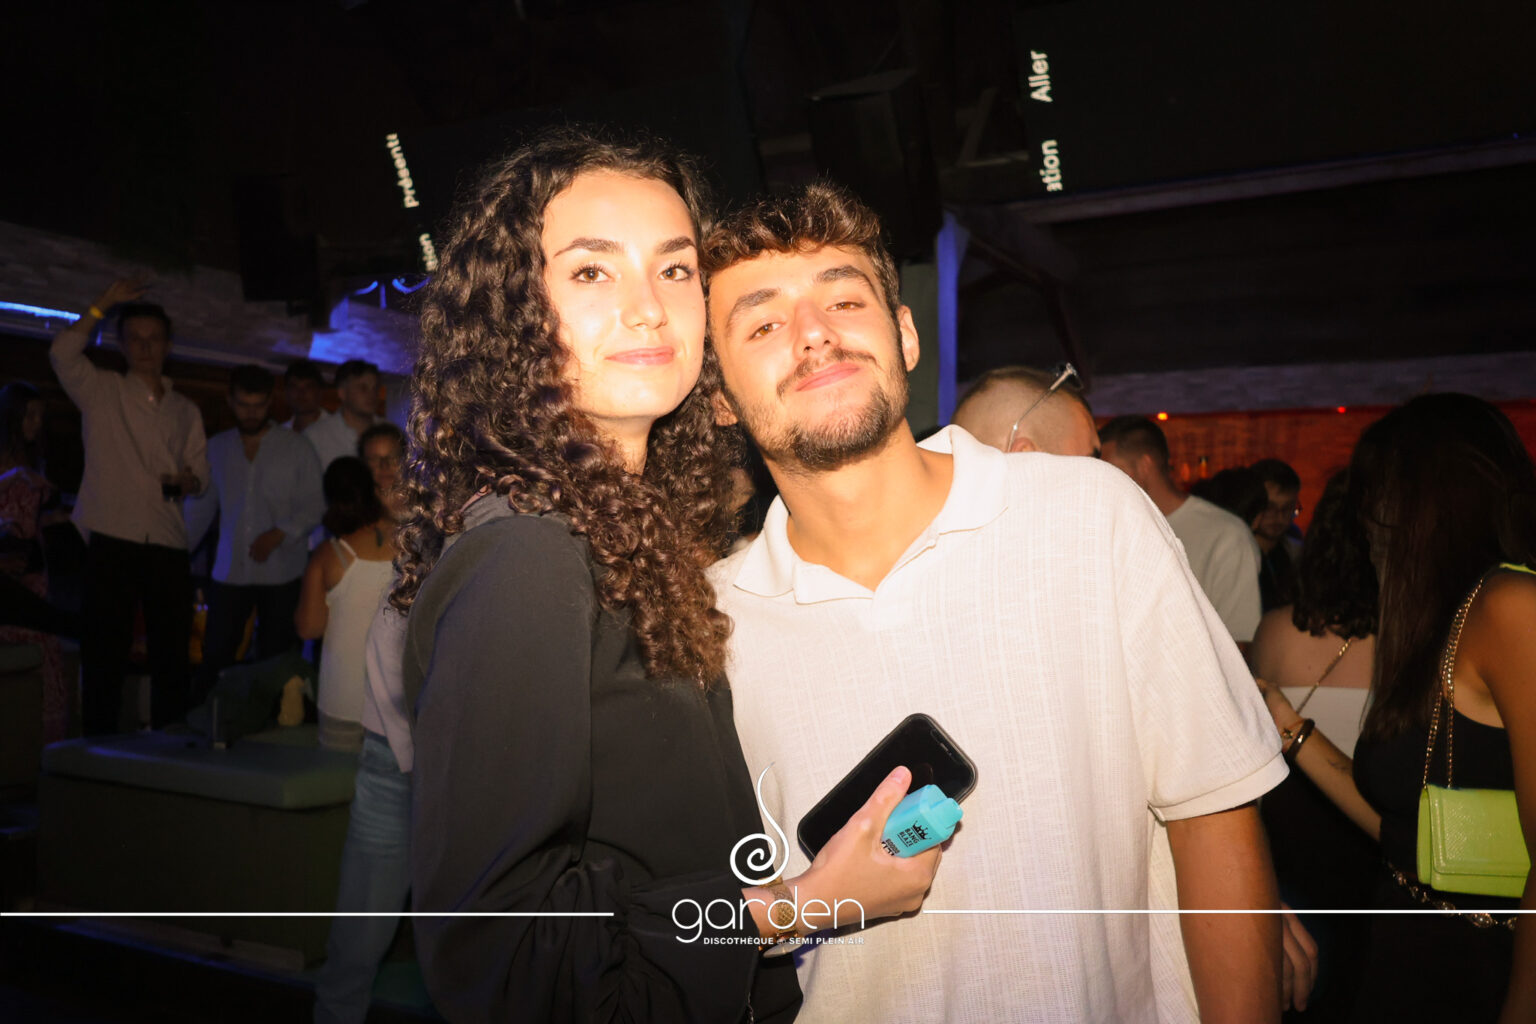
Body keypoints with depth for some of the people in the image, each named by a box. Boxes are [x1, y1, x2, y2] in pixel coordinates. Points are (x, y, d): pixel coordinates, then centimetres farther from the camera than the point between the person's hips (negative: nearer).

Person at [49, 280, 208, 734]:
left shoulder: (185, 411, 18)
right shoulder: (101, 391, 8)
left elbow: (200, 473, 18)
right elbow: (62, 353, -11)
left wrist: (189, 481, -5)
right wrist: (102, 305, -11)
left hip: (168, 545, 3)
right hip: (112, 540, -3)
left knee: (172, 655, 5)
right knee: (103, 653, -1)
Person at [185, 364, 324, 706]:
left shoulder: (295, 448, 3)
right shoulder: (216, 448, 12)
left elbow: (314, 506, 0)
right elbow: (200, 508, 15)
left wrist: (279, 534, -15)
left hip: (282, 574, -2)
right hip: (230, 572, 2)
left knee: (274, 659, 2)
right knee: (215, 656, -1)